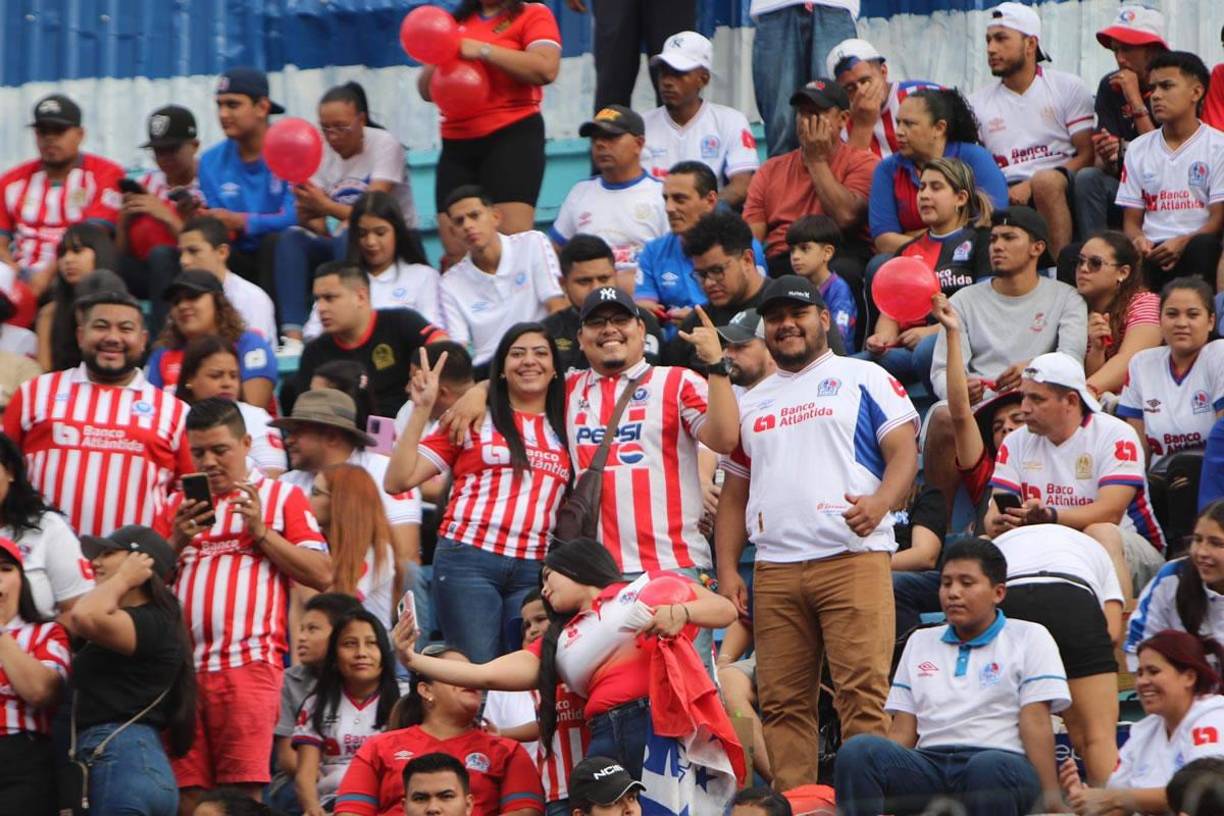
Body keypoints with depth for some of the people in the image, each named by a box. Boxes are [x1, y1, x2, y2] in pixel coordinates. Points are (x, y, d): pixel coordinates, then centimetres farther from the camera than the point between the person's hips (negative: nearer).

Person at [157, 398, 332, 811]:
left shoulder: (281, 497, 11)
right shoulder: (177, 506, 21)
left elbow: (321, 574, 1)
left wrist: (261, 531, -6)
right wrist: (177, 541, -1)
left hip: (248, 664, -4)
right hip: (182, 664, 4)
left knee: (242, 792, -11)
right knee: (187, 792, -1)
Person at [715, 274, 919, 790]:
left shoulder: (863, 379, 10)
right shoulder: (751, 403, 24)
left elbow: (904, 452, 1)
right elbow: (734, 493, 24)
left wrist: (879, 502, -20)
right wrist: (727, 570, 12)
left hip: (853, 558, -5)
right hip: (774, 569, 5)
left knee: (862, 693, -12)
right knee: (782, 702, 1)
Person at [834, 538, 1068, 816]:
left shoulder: (1029, 639, 15)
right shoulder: (920, 642, 28)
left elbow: (1035, 725, 3)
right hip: (929, 764, 4)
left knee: (989, 768, -41)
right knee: (857, 750, -27)